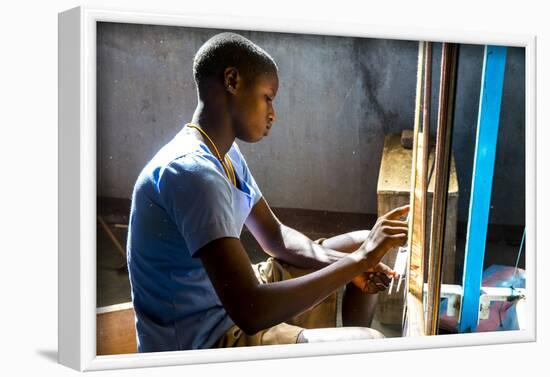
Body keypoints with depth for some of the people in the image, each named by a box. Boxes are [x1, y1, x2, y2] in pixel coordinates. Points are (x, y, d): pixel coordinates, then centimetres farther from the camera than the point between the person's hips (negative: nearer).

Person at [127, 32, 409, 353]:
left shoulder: (226, 153, 4)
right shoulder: (192, 171, -27)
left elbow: (274, 235, 11)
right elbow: (249, 312, -34)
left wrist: (349, 263, -7)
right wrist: (357, 260, -26)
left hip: (235, 295, 10)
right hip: (200, 339, -9)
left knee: (365, 243, 13)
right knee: (371, 344, -24)